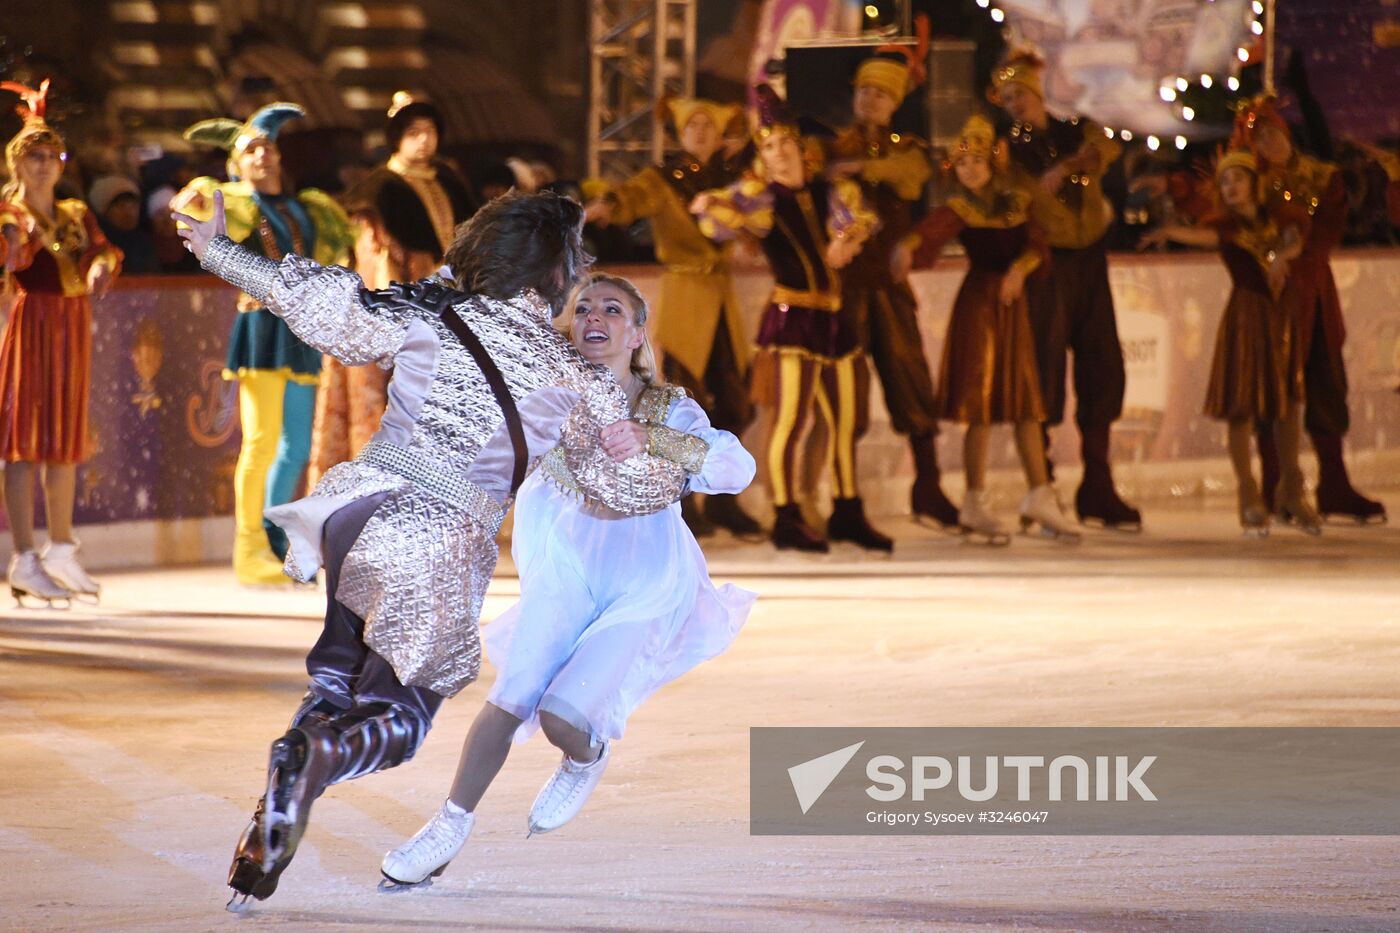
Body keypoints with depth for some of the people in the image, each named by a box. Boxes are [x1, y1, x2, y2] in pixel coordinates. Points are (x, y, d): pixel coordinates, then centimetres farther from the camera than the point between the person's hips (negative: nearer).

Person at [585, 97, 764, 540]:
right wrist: (605, 206, -44)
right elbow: (634, 195, -22)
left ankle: (722, 500, 15)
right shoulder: (664, 178, -4)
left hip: (723, 297, 5)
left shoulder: (728, 177, 11)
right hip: (684, 295, -5)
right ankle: (679, 501, 0)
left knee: (733, 403, 4)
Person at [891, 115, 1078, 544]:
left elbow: (1035, 243, -3)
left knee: (1026, 400, 8)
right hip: (979, 300, -5)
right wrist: (907, 250, -47)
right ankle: (975, 505, 2)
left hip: (1013, 302, 5)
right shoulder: (960, 208, -6)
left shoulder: (1015, 202, 9)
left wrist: (1019, 269, -24)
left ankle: (1039, 498, 14)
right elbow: (933, 229, -26)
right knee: (982, 403, -4)